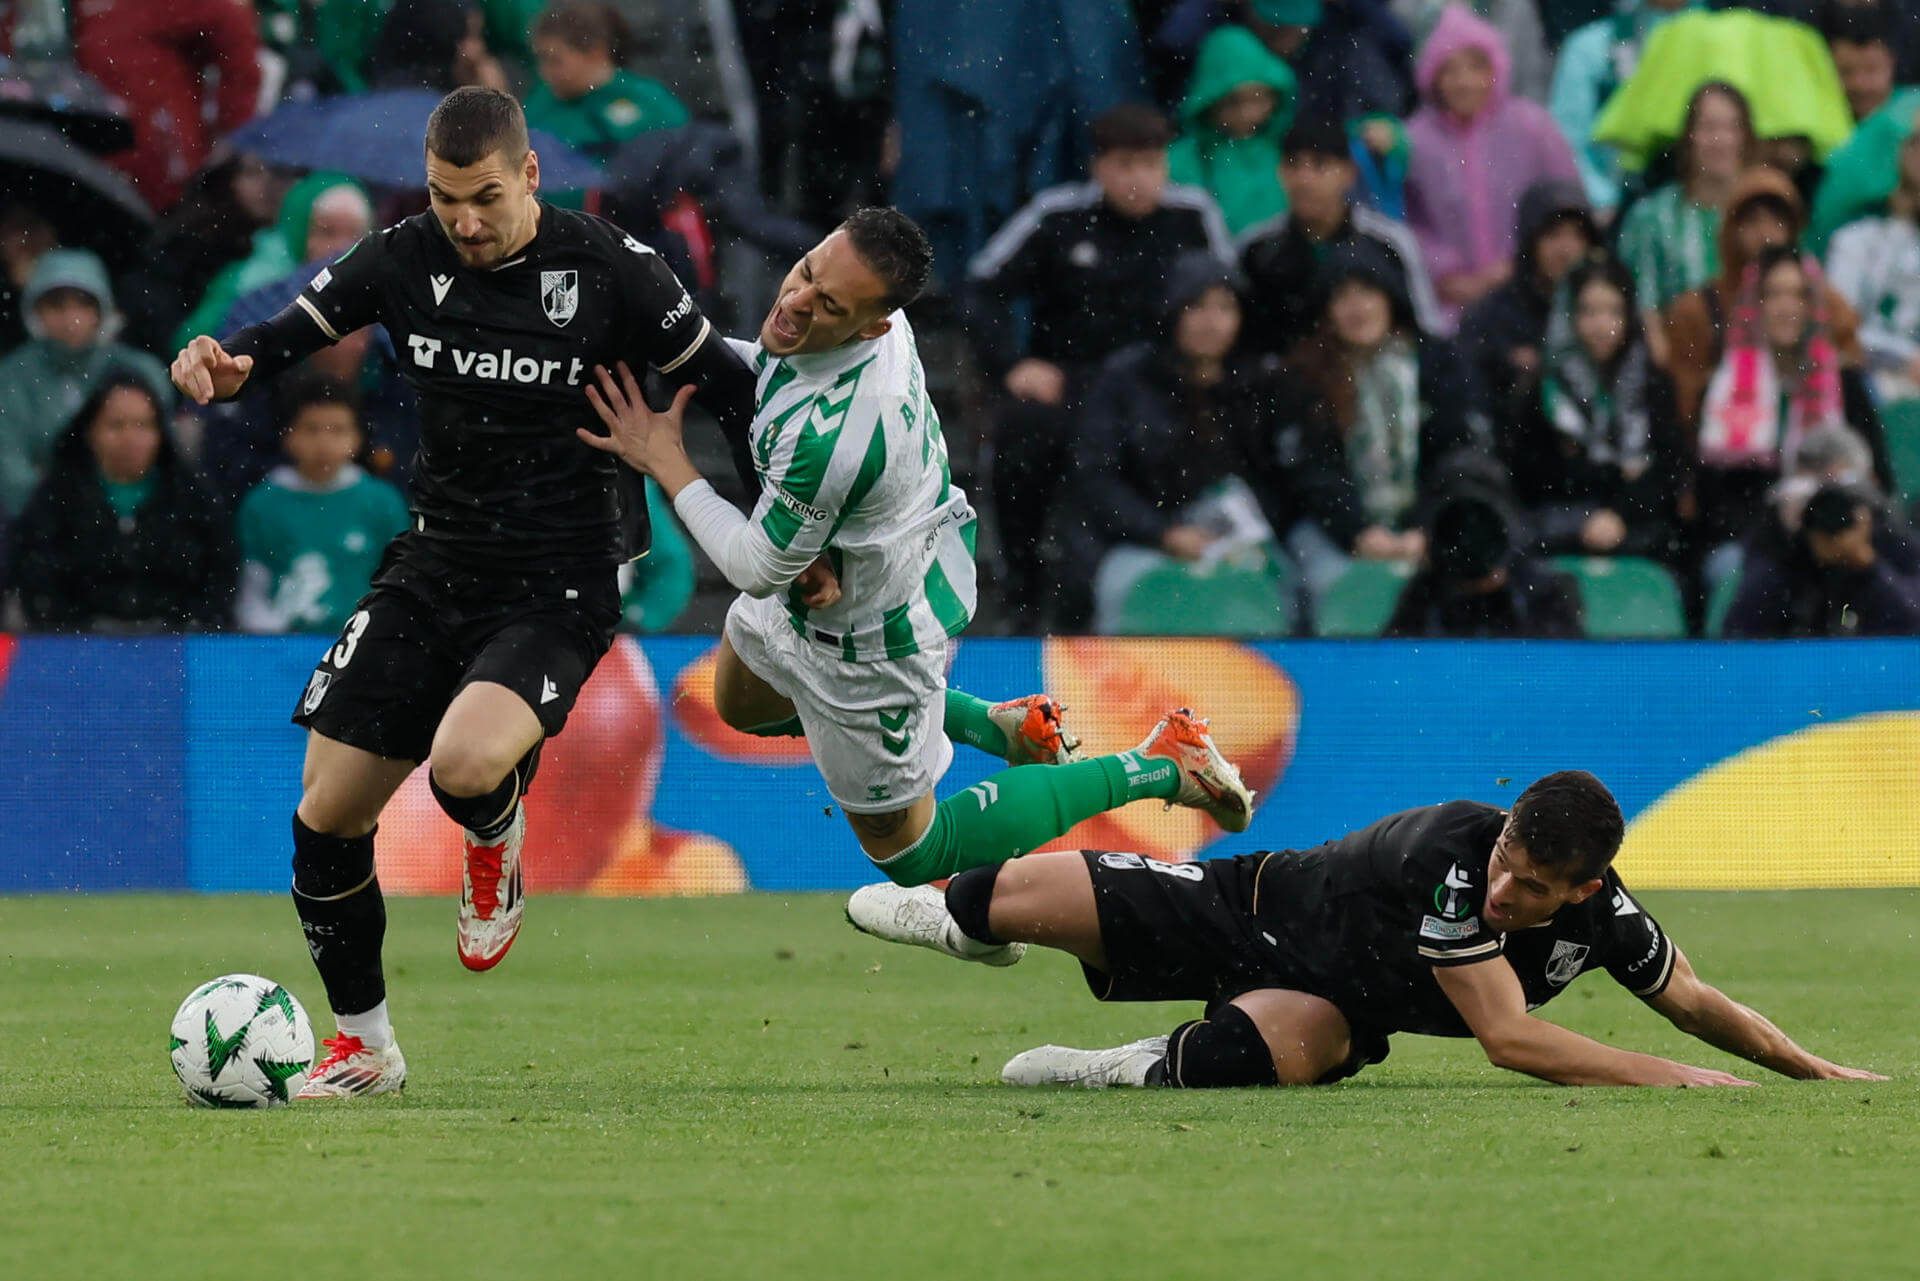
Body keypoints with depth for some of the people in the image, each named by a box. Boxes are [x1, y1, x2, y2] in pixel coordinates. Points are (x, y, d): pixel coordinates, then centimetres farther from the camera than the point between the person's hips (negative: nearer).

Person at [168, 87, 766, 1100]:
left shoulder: (608, 269, -12)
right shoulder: (404, 258, -2)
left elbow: (728, 386, -3)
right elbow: (288, 338, 4)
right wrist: (226, 364, -19)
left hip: (557, 592, -5)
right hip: (431, 571, 5)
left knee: (464, 764, -32)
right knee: (327, 817, 0)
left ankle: (496, 843, 7)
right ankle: (363, 1045, 22)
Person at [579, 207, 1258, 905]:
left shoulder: (833, 433, -45)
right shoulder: (866, 303, -20)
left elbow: (759, 569, -27)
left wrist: (664, 461, -20)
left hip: (874, 635, -9)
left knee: (908, 854, 15)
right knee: (741, 704, 37)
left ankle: (1158, 769, 17)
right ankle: (1002, 726, 34)